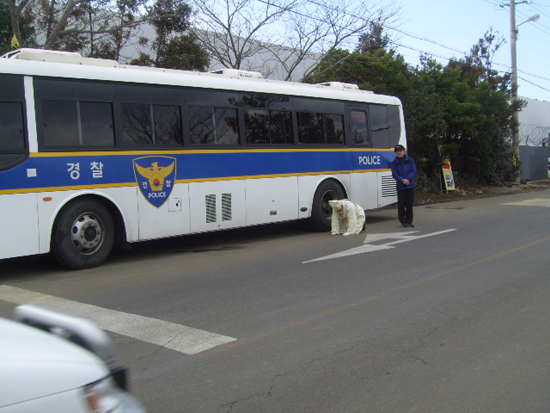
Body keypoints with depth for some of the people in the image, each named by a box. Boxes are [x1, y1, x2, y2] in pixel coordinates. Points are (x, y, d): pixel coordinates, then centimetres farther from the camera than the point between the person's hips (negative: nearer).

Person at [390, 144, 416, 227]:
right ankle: (403, 221, 7)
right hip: (400, 186, -1)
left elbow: (414, 171, 0)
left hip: (410, 185, 1)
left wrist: (407, 179, -15)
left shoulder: (410, 160, 5)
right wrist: (402, 180, -18)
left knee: (409, 203, 5)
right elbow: (394, 174, -4)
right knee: (401, 204, -2)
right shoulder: (394, 163, 3)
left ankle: (409, 221, 14)